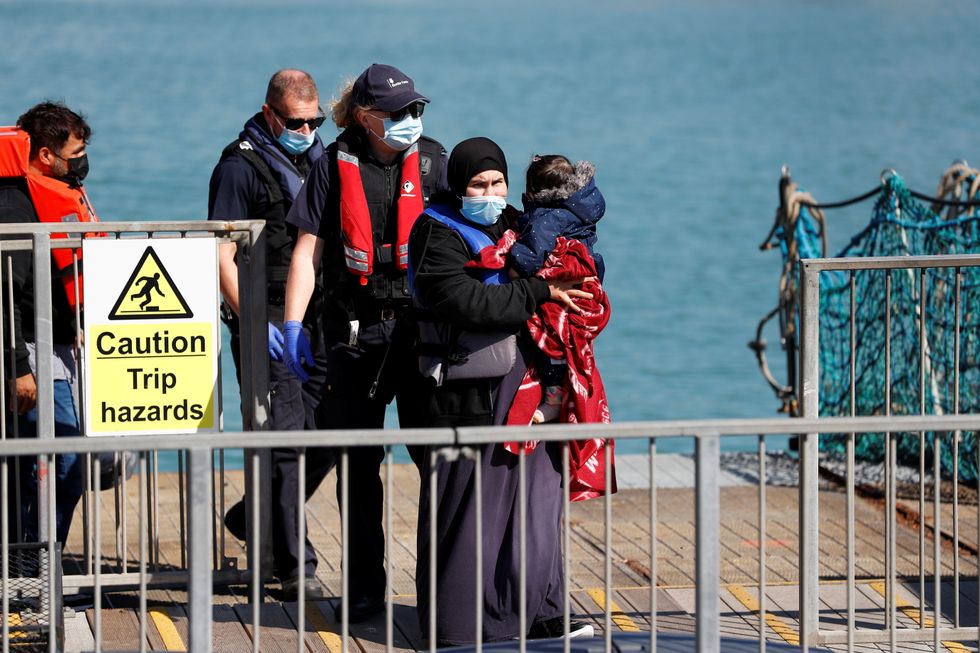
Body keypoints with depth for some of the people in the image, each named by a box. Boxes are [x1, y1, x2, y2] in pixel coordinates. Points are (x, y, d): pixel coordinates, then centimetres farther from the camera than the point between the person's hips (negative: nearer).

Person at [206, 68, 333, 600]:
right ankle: (294, 566, -4)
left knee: (328, 435, 6)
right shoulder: (240, 166, -6)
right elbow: (222, 256, -10)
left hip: (316, 320, 7)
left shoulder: (316, 158, 15)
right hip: (267, 321, -7)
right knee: (285, 439, -8)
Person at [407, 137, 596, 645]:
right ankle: (459, 625, 3)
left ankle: (536, 612, 17)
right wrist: (540, 293, -18)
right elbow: (466, 301, -22)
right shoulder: (440, 233, -7)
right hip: (466, 396, -8)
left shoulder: (511, 227, 17)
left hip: (518, 386, 8)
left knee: (536, 491, 9)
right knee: (468, 507, -4)